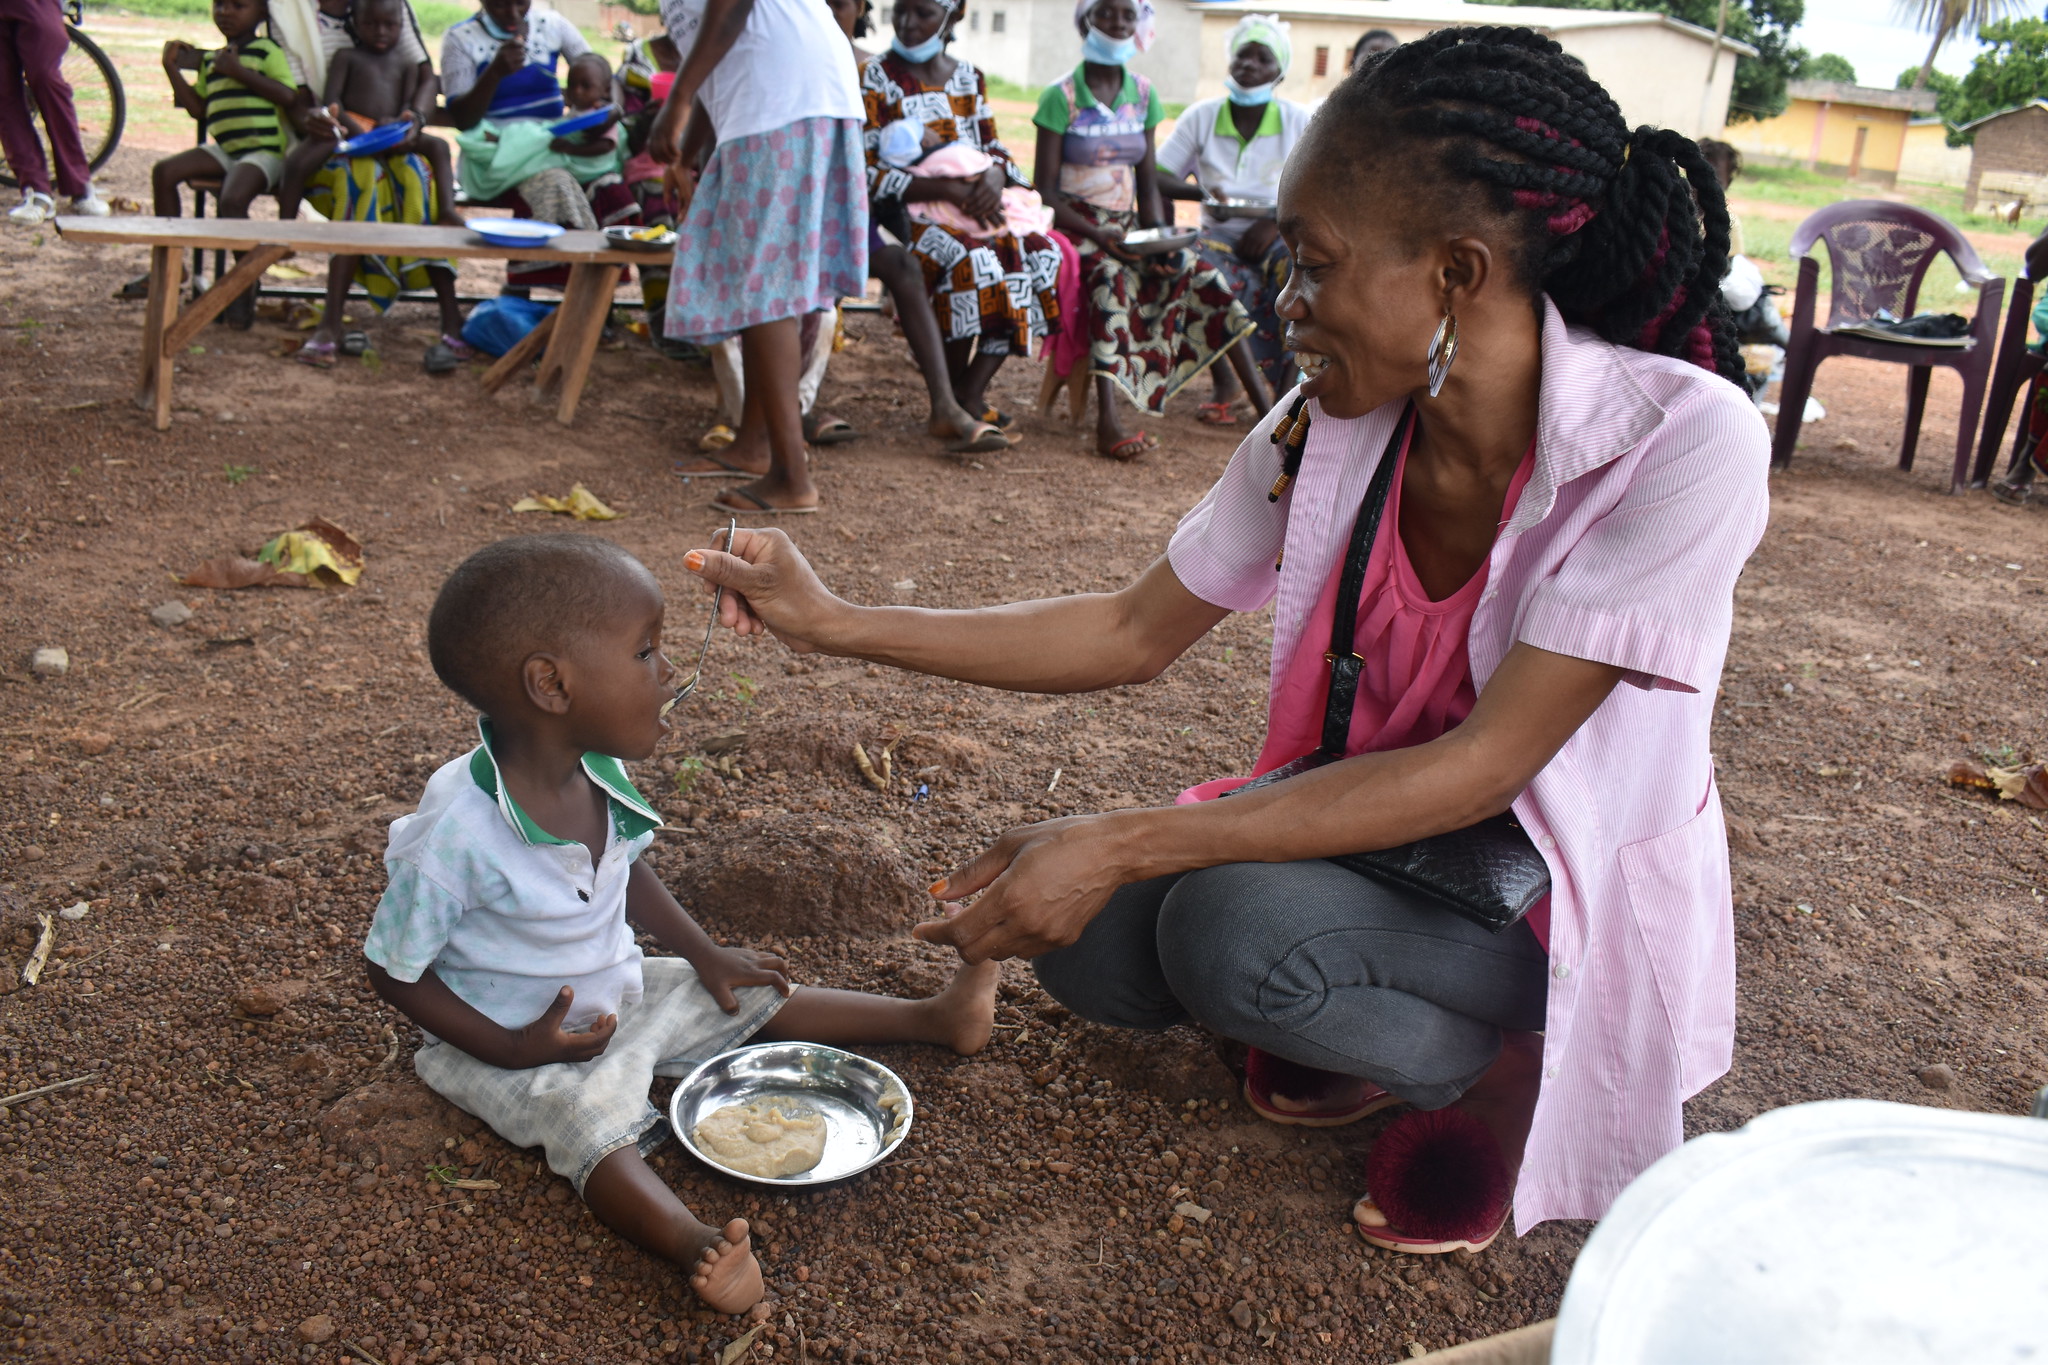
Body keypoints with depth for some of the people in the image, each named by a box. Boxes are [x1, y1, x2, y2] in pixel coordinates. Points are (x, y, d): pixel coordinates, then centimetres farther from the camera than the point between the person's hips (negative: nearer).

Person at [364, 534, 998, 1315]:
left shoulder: (597, 776, -10)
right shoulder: (457, 835, -33)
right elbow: (392, 969, -20)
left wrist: (705, 956, 6)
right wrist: (512, 1049, -24)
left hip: (624, 994, 7)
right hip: (524, 1043, -7)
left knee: (754, 1000, 7)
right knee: (595, 1121, -32)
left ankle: (933, 1020, 17)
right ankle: (697, 1247, -53)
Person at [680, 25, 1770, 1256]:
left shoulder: (1682, 443, -27)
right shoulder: (1328, 429, -11)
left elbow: (1483, 766, -30)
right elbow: (1136, 634, -2)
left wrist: (1122, 845, -35)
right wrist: (838, 624, -7)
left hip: (1578, 903, -5)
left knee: (1230, 926, -30)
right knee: (1092, 943, -17)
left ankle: (1499, 1057, 1)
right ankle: (1376, 1020, 11)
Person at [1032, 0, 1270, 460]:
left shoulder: (1143, 95, 10)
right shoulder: (1062, 97, -6)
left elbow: (1148, 183, 10)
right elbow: (1046, 190, -10)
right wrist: (1101, 236, -23)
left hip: (1128, 228, 5)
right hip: (1077, 227, -5)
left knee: (1201, 277, -16)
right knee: (1109, 278, -36)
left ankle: (1266, 406, -18)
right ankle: (1108, 424, -49)